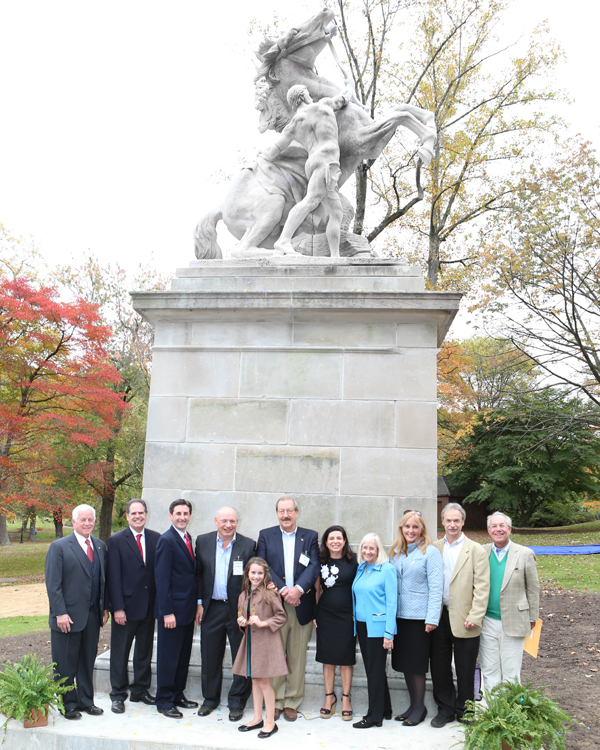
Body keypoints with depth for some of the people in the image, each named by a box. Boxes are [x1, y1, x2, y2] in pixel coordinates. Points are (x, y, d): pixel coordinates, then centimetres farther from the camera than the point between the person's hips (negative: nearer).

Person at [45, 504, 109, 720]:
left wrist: (104, 607, 8)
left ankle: (86, 700, 27)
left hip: (92, 615, 5)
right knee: (66, 664, 6)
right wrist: (60, 613, -15)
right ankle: (68, 704, 22)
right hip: (68, 616, -5)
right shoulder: (59, 547, -7)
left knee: (88, 661, 14)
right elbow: (53, 584, -10)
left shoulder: (100, 546, 9)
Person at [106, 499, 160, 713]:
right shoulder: (116, 541, -5)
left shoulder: (156, 538, 3)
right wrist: (117, 607, -13)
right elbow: (113, 578, -8)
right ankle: (118, 695, 21)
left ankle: (140, 690, 29)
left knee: (145, 650, 14)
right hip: (126, 606, -3)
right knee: (120, 653, 7)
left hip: (150, 605, 3)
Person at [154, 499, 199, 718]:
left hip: (188, 609, 8)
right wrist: (167, 612, -19)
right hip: (173, 610, -8)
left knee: (183, 656, 17)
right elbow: (162, 579, -17)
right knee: (168, 657, 4)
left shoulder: (188, 539, 11)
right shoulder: (167, 540, -14)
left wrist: (196, 604, 11)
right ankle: (164, 701, 17)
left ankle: (178, 695, 30)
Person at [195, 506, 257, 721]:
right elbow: (198, 574, 7)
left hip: (238, 609, -2)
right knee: (210, 656, 13)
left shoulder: (248, 545, -5)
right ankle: (210, 698, 31)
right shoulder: (203, 542, 3)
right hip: (211, 608, 2)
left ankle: (237, 702, 22)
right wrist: (199, 603, 2)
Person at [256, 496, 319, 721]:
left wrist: (298, 589, -18)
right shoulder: (265, 536, 6)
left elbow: (314, 567, -3)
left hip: (301, 605, 1)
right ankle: (276, 701, 18)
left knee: (297, 656, 7)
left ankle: (292, 702, 19)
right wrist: (282, 590, -14)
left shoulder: (310, 537, 7)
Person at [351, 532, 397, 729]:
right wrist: (355, 620, 7)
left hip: (378, 626, -7)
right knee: (371, 668, 14)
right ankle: (385, 709, 29)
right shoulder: (360, 569, 10)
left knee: (375, 669, 0)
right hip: (361, 625, 7)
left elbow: (391, 602, -12)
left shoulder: (387, 569, -9)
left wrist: (389, 633, -15)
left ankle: (375, 716, 10)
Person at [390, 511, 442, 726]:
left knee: (417, 664, 2)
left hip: (419, 616, -5)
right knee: (404, 663, 12)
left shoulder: (430, 552, -7)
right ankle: (413, 704, 26)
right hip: (400, 615, 6)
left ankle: (420, 707, 17)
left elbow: (435, 587, -10)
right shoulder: (396, 552, 9)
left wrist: (432, 618, -15)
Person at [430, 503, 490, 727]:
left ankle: (463, 712, 27)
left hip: (463, 620, -3)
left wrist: (475, 617, -12)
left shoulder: (476, 550, -3)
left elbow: (482, 588, -6)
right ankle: (445, 709, 27)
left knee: (465, 670, 9)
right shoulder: (434, 548, 6)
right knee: (439, 667, 10)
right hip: (439, 618, 3)